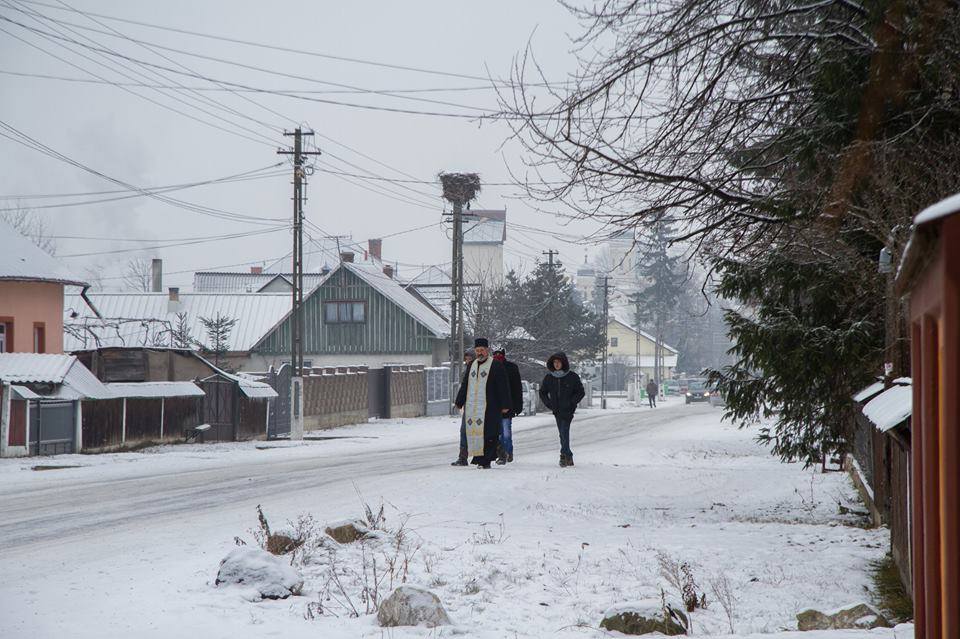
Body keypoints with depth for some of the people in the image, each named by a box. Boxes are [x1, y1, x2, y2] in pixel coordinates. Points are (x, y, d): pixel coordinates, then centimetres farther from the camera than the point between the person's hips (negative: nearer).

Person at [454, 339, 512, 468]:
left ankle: (486, 460, -10)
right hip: (471, 407, 6)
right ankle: (478, 458, 6)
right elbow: (464, 386, 25)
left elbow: (503, 387, -3)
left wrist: (505, 405, -8)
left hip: (489, 407, -6)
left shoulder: (496, 366, -1)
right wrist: (459, 402, 23)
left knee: (488, 433, -10)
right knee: (473, 432, 1)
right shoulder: (471, 366, 18)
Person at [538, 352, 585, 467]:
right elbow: (543, 392, 18)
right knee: (563, 434, 6)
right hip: (557, 410, 4)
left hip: (568, 410, -4)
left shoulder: (572, 377, -3)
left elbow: (580, 392, 2)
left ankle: (564, 456, -17)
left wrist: (571, 403, -8)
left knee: (564, 432, -16)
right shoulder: (549, 378, 6)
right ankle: (569, 457, 13)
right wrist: (549, 404, 4)